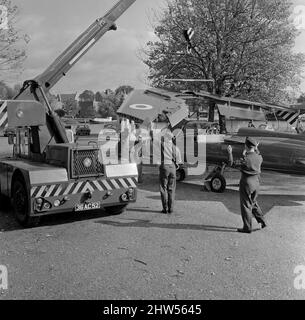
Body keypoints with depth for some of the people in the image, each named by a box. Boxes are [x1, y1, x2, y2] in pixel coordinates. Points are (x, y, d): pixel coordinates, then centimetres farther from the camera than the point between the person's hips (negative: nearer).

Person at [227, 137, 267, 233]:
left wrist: (230, 153, -6)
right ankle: (262, 221, 23)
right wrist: (256, 150, 31)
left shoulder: (245, 159, -22)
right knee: (253, 203, 25)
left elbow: (232, 164, -16)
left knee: (246, 205, 4)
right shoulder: (259, 157, -3)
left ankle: (247, 228, 11)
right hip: (256, 182, 6)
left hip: (246, 183, -6)